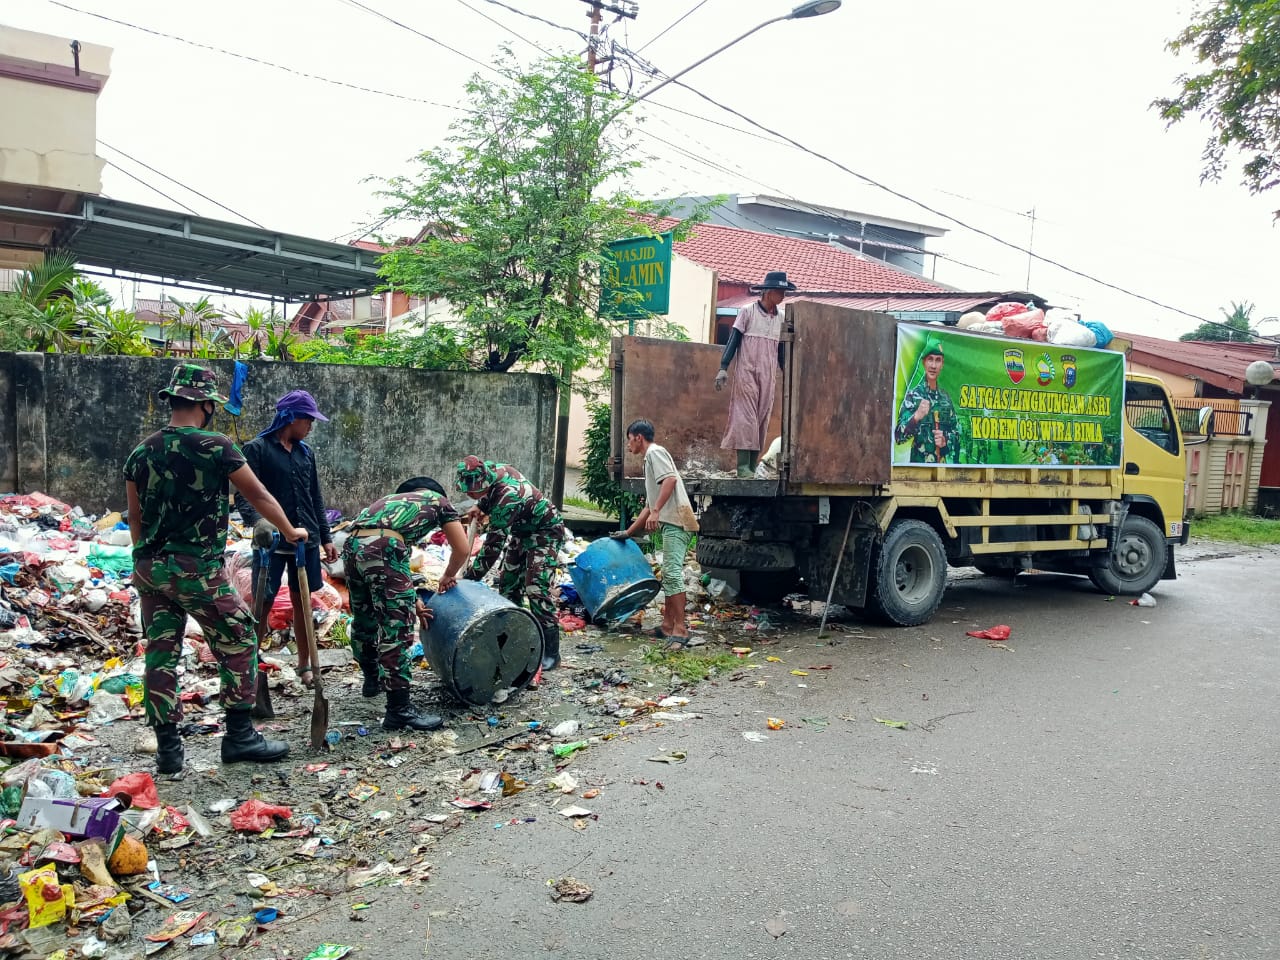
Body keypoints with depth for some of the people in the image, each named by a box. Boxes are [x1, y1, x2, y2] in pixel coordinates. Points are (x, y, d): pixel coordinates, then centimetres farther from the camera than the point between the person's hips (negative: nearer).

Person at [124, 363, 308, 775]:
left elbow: (135, 517, 11)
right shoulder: (217, 448, -10)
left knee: (160, 655, 10)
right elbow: (259, 496, 0)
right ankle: (239, 736, 12)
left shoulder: (141, 453, 5)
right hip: (197, 570, -6)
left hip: (149, 569, 6)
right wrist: (290, 532, 14)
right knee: (239, 643, 8)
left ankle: (168, 749, 15)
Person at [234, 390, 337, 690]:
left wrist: (325, 537, 16)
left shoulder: (306, 452, 11)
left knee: (302, 601, 11)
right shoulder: (257, 448, -6)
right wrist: (257, 521, -31)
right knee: (262, 604, -2)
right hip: (271, 540, -5)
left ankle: (304, 663, 22)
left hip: (306, 540, 5)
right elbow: (243, 495, -13)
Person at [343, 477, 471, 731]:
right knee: (396, 629, -2)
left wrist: (412, 600, 39)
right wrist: (448, 577, 37)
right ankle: (399, 710, 0)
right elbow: (461, 549, 19)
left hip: (351, 546, 7)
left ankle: (372, 679, 47)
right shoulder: (439, 500, 24)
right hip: (381, 547, -7)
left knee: (364, 619, 26)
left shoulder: (392, 500, 40)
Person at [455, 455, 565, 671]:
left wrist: (471, 577, -26)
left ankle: (550, 653, -13)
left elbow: (494, 544, -32)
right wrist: (480, 506, -2)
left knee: (536, 589, -18)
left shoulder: (507, 497, -36)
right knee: (508, 585, 10)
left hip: (546, 530, -10)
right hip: (523, 530, 10)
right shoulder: (487, 468, -13)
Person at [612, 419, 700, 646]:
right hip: (671, 523, 11)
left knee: (672, 573, -16)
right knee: (668, 574, 12)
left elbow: (671, 479, -19)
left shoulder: (655, 452, 0)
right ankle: (667, 626, 16)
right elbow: (649, 506, 32)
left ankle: (680, 629, -19)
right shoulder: (649, 460, 29)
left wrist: (656, 512, -23)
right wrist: (628, 532, 34)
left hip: (676, 522, -11)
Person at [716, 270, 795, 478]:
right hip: (746, 372, -5)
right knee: (745, 416, -11)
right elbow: (733, 340, -3)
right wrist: (723, 368, -10)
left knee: (762, 419, 2)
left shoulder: (781, 318, 12)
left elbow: (782, 349, 18)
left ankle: (752, 466, 4)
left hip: (768, 375, 5)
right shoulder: (748, 312, -1)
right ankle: (743, 466, -13)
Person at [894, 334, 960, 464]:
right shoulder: (913, 395, -5)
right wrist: (916, 417, -29)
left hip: (945, 462, 5)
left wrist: (946, 440, -5)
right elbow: (898, 436, -14)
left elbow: (957, 432, 16)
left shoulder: (945, 397, 10)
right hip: (920, 462, -5)